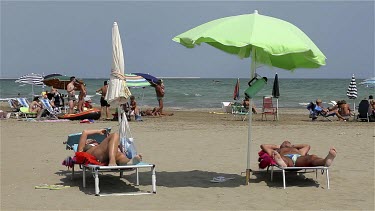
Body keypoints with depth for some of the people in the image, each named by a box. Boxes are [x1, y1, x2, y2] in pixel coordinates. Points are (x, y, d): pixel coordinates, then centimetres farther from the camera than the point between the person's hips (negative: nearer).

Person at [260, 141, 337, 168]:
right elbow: (263, 146, 47)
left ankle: (326, 161, -73)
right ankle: (282, 163, -86)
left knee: (312, 157, -37)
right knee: (284, 160, -44)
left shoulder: (297, 150, 53)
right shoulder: (278, 151, 46)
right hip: (286, 158, -2)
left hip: (299, 158, 2)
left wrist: (293, 146, 69)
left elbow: (307, 146, 68)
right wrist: (276, 146, 57)